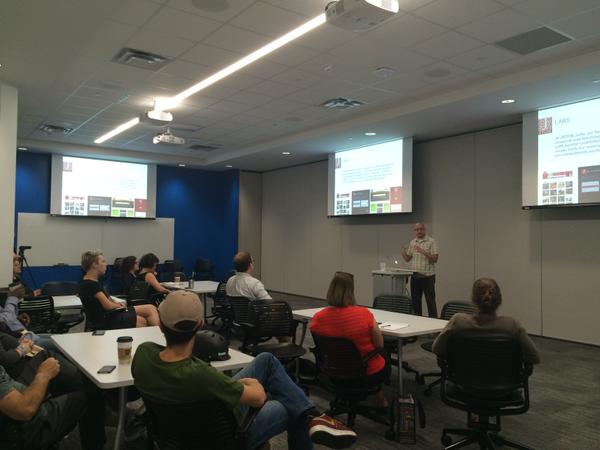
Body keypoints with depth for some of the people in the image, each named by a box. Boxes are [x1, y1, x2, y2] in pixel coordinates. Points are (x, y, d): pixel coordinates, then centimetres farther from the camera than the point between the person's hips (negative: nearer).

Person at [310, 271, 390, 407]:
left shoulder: (318, 317, -18)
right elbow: (379, 345, -12)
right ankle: (380, 400, 47)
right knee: (386, 365, 34)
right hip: (368, 374, -3)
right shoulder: (364, 314, -26)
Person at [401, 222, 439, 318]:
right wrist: (403, 252, -5)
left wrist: (423, 252, -23)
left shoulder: (431, 241, -4)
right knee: (415, 301, 10)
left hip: (427, 276, -5)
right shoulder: (412, 242, 12)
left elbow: (435, 259, -11)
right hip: (415, 276, 5)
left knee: (430, 301, -3)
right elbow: (407, 259, 15)